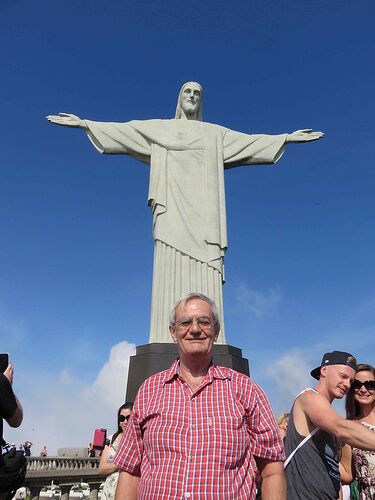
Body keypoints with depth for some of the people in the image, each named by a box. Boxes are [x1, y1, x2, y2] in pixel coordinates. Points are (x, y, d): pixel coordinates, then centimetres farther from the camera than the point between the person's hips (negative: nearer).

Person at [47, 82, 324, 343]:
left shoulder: (216, 133, 25)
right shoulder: (159, 128, 22)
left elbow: (251, 141, 20)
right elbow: (120, 130, 15)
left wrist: (286, 137, 14)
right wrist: (84, 123, 7)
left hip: (203, 210, 1)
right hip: (173, 207, -1)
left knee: (205, 279, -11)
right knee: (171, 274, -14)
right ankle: (168, 344, -15)